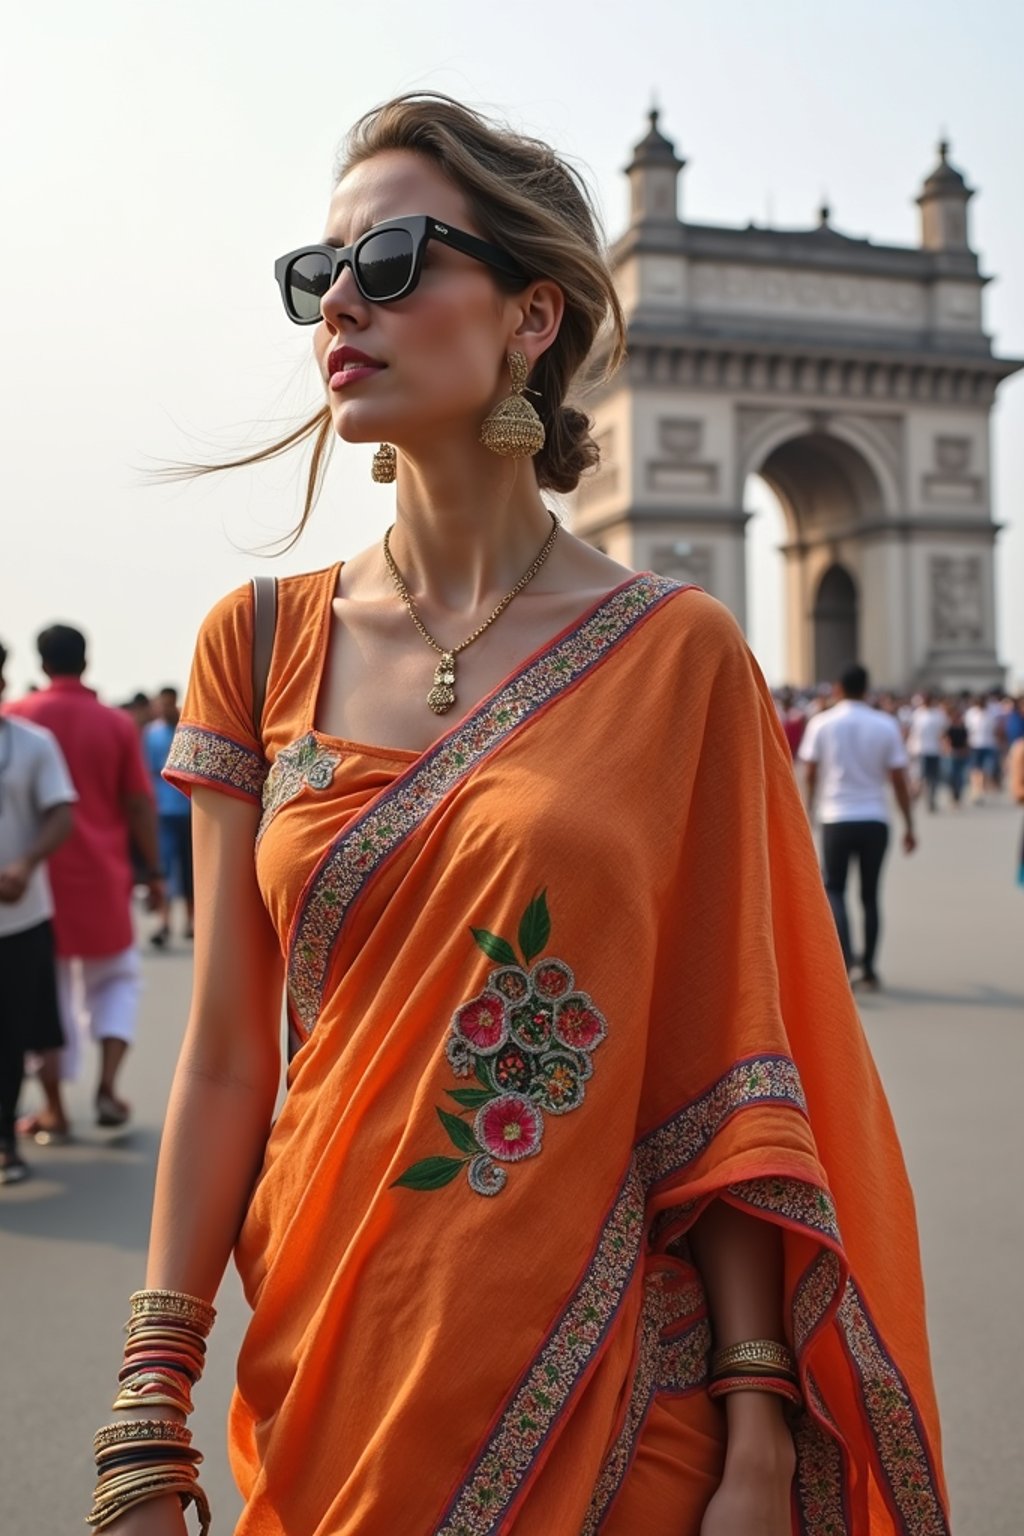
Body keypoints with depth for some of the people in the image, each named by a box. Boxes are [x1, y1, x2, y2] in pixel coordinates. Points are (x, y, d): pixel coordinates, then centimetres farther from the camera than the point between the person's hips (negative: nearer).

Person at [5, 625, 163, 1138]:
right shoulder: (117, 724, -3)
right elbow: (139, 805, -2)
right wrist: (154, 872, 6)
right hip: (101, 875, 0)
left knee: (49, 990, 10)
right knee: (116, 978, 18)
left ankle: (54, 1110, 15)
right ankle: (107, 1087, 4)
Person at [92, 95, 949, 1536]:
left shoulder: (678, 655, -8)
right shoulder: (259, 645, -1)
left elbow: (725, 1078, -6)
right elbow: (226, 1060, -2)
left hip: (608, 1392, -2)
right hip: (326, 1375, 3)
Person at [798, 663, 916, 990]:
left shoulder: (821, 724, -1)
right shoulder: (886, 725, 1)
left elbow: (809, 775, 0)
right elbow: (899, 780, 1)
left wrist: (808, 813, 15)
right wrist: (908, 826, 7)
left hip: (836, 819, -1)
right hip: (875, 820, 1)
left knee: (833, 888, 10)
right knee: (870, 894, 11)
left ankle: (844, 952, -12)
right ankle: (868, 969, 13)